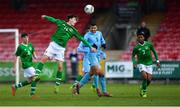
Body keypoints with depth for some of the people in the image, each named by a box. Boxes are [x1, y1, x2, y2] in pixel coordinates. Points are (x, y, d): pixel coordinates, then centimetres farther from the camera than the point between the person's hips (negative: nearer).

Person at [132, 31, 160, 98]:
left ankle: (143, 89, 24)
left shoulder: (149, 44, -3)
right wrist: (134, 63, -12)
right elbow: (133, 56, 5)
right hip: (141, 64, -2)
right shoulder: (136, 47, -7)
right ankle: (144, 92, -3)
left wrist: (157, 61, 6)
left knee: (149, 79, -5)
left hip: (149, 64, 2)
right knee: (145, 77, -22)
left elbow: (154, 52, 10)